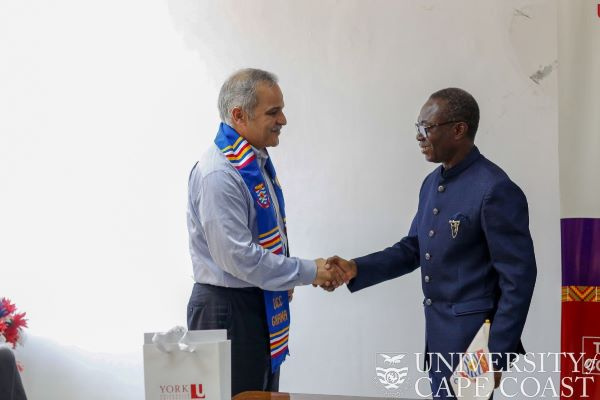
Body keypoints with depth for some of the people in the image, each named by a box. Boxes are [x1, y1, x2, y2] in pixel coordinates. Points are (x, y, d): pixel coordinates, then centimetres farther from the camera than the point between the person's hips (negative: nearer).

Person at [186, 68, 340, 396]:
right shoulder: (218, 174, -22)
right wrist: (309, 272, -18)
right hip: (228, 310, -9)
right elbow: (239, 257, -25)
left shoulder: (259, 162, 8)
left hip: (264, 304, 9)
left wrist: (286, 279, 11)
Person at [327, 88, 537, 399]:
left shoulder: (495, 190, -18)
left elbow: (518, 278, -17)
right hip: (438, 337, 8)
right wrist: (357, 269, 1)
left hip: (473, 339, -8)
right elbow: (413, 248, 16)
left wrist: (495, 356, -17)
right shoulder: (432, 183, 9)